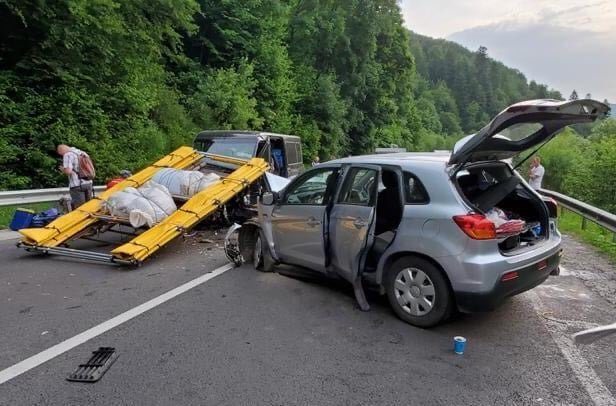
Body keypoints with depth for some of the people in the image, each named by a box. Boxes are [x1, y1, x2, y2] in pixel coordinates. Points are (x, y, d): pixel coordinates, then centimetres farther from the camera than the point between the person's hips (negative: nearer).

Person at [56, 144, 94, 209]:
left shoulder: (67, 155, -7)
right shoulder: (82, 152, 16)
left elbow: (68, 171, -18)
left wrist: (62, 169, 2)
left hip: (77, 185, -7)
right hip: (89, 183, 7)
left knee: (78, 208, -3)